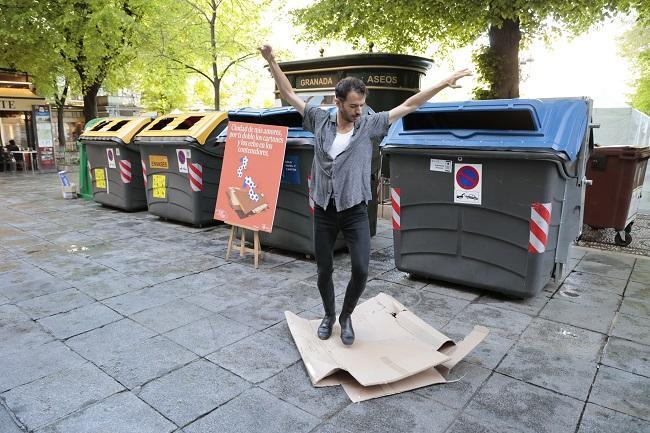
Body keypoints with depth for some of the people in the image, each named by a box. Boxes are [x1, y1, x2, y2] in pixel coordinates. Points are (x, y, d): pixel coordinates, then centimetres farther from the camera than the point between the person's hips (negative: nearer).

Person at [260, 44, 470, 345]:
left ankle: (346, 316, 19)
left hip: (355, 211, -1)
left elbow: (409, 105, -1)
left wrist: (445, 82, -2)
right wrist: (271, 61, 2)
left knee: (361, 270, -9)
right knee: (324, 270, 10)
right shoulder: (320, 121, 1)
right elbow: (289, 95, 7)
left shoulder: (369, 126, -2)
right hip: (323, 211, 1)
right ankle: (329, 315, 36)